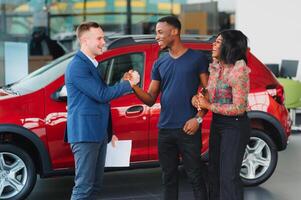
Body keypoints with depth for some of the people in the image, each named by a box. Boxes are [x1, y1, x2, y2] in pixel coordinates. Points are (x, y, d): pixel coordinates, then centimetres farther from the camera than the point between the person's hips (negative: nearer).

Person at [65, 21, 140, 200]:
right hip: (85, 133, -10)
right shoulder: (77, 66, -15)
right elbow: (101, 94, -19)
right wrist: (129, 84, -10)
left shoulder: (93, 64, 16)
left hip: (99, 133, 10)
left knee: (95, 185, 13)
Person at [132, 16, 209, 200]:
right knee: (169, 177, 10)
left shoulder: (197, 58, 0)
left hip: (188, 129, -4)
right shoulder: (159, 64, 12)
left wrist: (198, 118, -12)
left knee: (195, 177, -1)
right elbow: (151, 99, 9)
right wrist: (134, 86, -9)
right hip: (165, 130, 4)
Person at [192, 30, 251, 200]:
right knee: (215, 170, 17)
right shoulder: (215, 66, 3)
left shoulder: (238, 70, -20)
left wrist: (209, 106, -17)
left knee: (229, 176, -5)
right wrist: (198, 97, -9)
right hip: (217, 122, 8)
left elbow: (239, 108, -21)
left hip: (235, 125, -8)